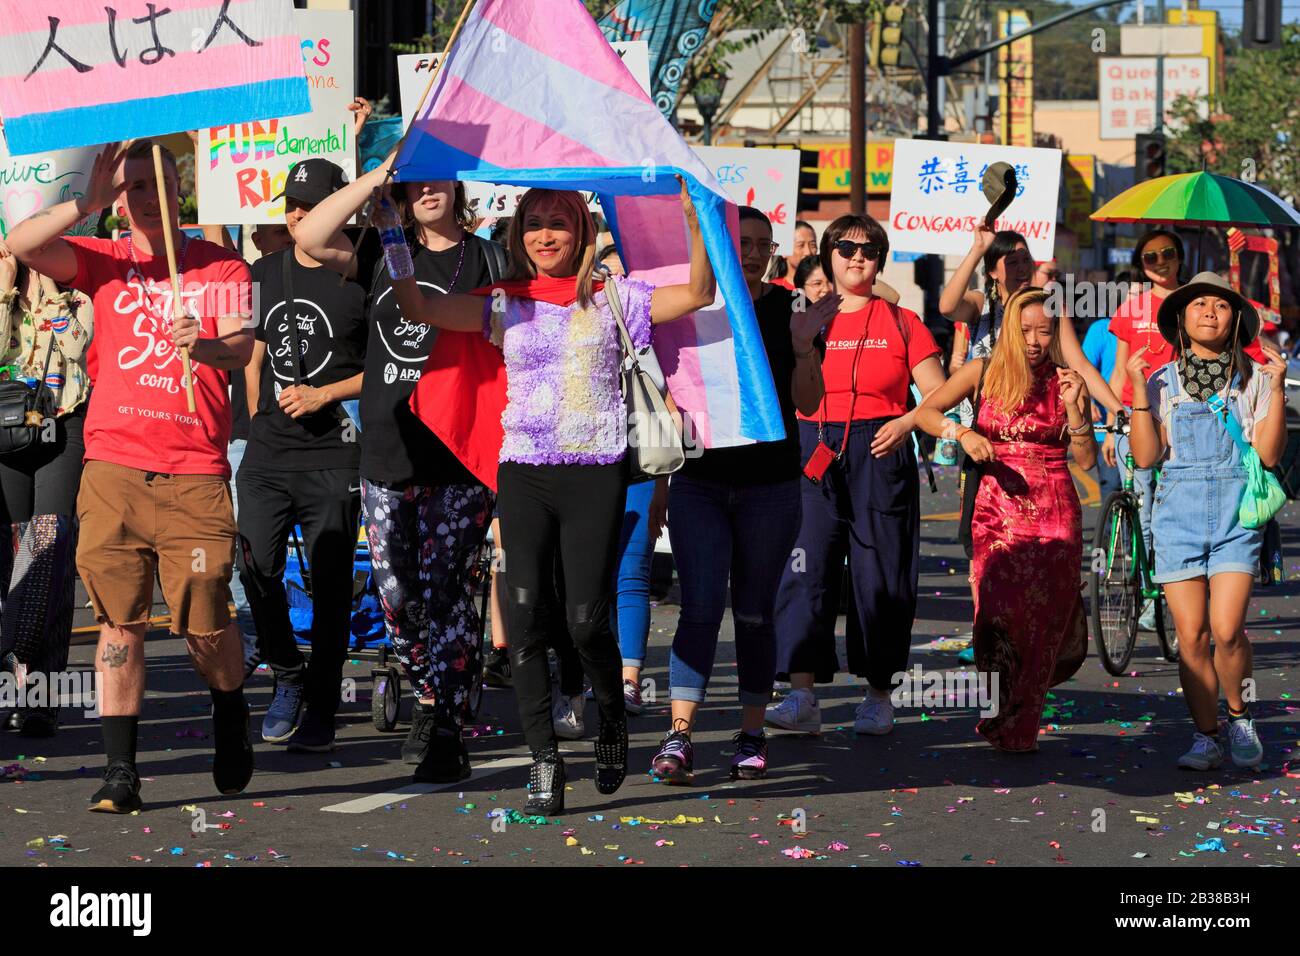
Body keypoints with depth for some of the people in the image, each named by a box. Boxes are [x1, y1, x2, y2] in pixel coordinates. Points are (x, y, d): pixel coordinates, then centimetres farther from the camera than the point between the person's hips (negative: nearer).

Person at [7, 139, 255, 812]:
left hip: (195, 470, -1)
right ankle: (120, 770, 3)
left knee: (205, 619, -4)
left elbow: (241, 349, -6)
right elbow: (21, 244, -3)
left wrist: (203, 346, -28)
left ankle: (232, 728, 25)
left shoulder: (221, 266, 8)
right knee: (120, 618, 0)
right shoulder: (104, 261, 11)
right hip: (113, 464, 2)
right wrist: (86, 203, -14)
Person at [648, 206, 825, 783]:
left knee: (755, 614, 7)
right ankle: (679, 737, -15)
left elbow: (808, 403, -1)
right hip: (699, 481, 0)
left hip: (771, 485, 0)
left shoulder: (791, 311, 2)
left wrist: (803, 347, -16)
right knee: (700, 608, -11)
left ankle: (752, 735, 16)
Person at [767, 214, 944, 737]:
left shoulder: (901, 323, 7)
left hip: (880, 457, -1)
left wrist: (906, 423, -12)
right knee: (807, 570, -10)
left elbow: (938, 393, 5)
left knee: (880, 576, 1)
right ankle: (802, 696, -13)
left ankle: (878, 694, 12)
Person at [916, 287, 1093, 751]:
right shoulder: (984, 373, 5)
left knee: (1044, 618, -6)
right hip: (999, 508, 0)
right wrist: (962, 434, -16)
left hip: (1055, 512, 0)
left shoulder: (1066, 381, 6)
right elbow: (925, 411, 0)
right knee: (1000, 612, -14)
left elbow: (1086, 459, 2)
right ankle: (1003, 714, 1)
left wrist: (1073, 406, -10)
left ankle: (1017, 728, 7)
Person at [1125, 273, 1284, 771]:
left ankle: (1240, 715, 11)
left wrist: (1277, 389, -8)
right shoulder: (1163, 382, 9)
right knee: (1191, 635, -3)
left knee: (1227, 630, -15)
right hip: (1180, 510, 1)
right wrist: (1139, 391, -4)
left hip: (1237, 510, -1)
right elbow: (1145, 456, 1)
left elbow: (1268, 453, -1)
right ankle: (1206, 738, 11)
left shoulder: (1254, 379, 7)